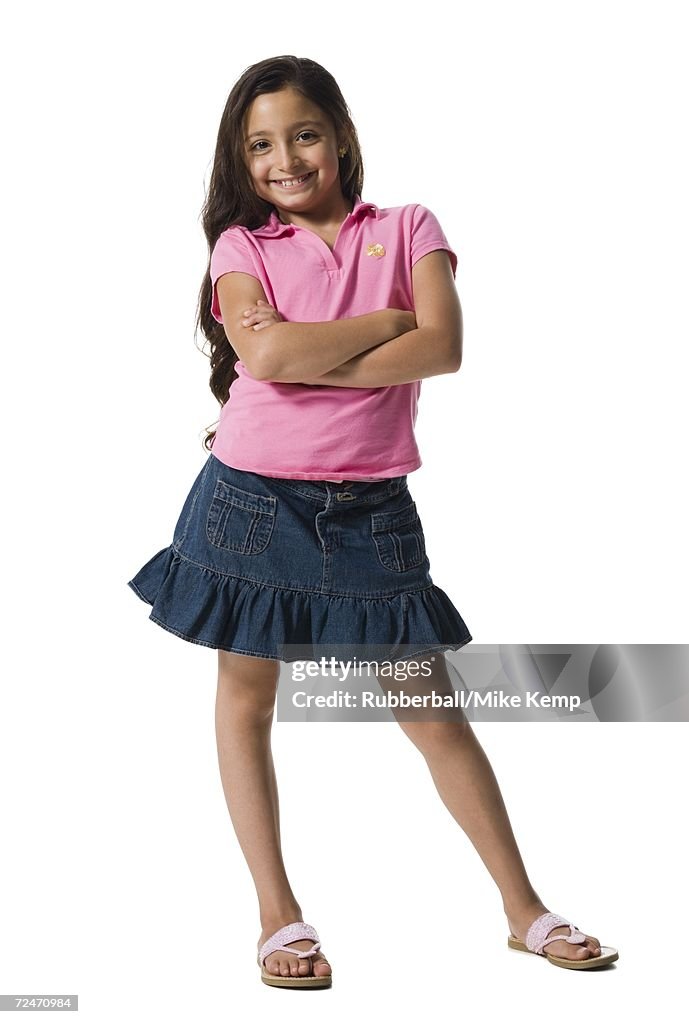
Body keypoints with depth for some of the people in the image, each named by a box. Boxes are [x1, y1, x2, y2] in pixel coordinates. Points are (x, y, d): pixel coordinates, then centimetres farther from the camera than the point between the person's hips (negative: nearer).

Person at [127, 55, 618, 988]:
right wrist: (389, 319, -10)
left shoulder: (408, 228, 3)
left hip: (370, 510, 0)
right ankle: (278, 916, 23)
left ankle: (525, 911, 16)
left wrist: (309, 365, -16)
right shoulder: (242, 244, 1)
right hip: (254, 499, 1)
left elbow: (444, 348, -13)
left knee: (433, 711, 5)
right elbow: (266, 353, -18)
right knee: (246, 699, 8)